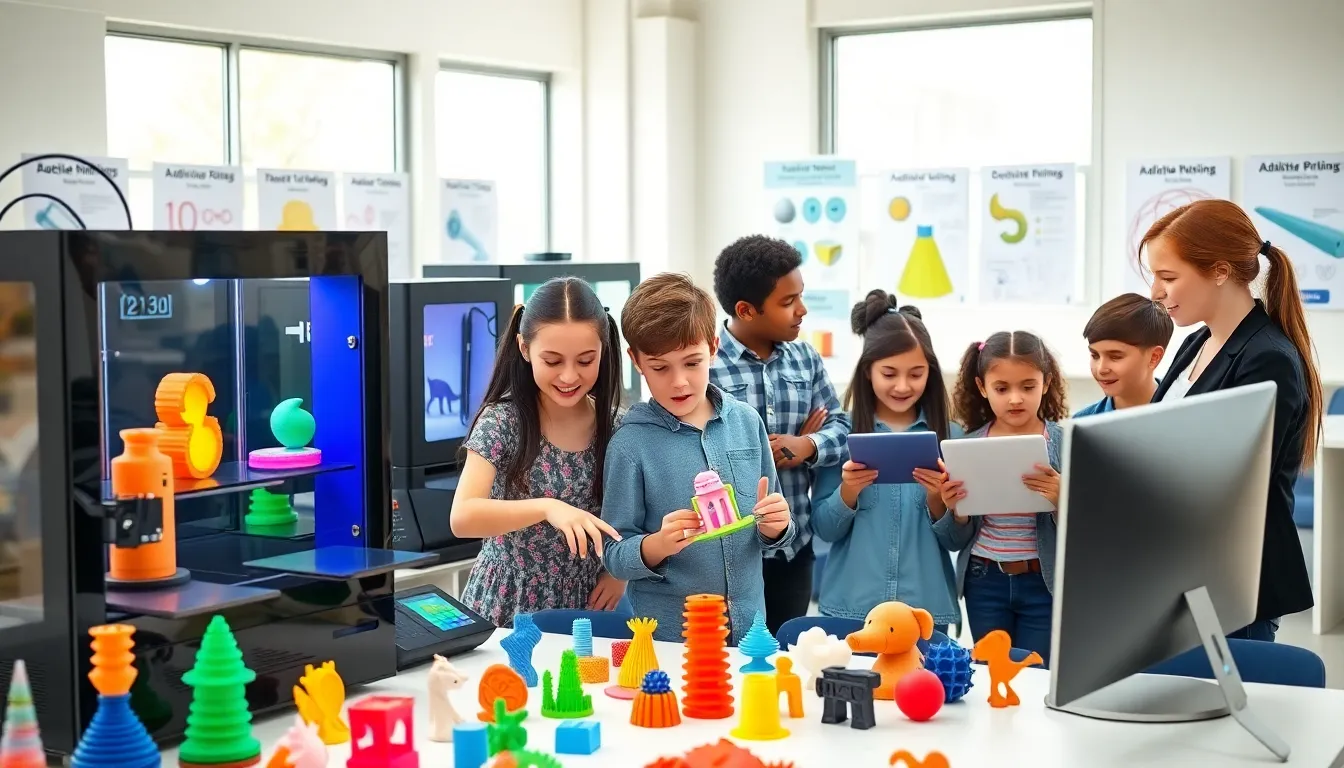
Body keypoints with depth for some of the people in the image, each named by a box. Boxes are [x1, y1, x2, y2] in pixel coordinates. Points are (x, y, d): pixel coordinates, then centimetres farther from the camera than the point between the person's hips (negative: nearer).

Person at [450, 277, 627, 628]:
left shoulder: (616, 428, -5)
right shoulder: (502, 421, -13)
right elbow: (461, 518, -25)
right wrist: (547, 508, -36)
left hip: (586, 607, 2)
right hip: (507, 607, -2)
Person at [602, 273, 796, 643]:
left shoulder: (747, 422, -1)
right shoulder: (631, 444, -11)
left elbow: (772, 534, 9)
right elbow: (615, 556, -8)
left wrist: (775, 526, -12)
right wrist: (659, 545, -26)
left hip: (749, 627, 3)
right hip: (667, 636, -3)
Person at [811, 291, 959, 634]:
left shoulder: (946, 436, 1)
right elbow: (824, 529, 0)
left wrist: (938, 500, -15)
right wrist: (848, 491, -16)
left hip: (926, 607, 1)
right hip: (850, 606, 0)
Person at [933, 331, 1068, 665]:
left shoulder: (1066, 443, -6)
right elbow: (953, 541, 5)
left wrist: (1061, 500, -25)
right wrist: (956, 511, -15)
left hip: (1045, 584, -2)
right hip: (985, 583, 2)